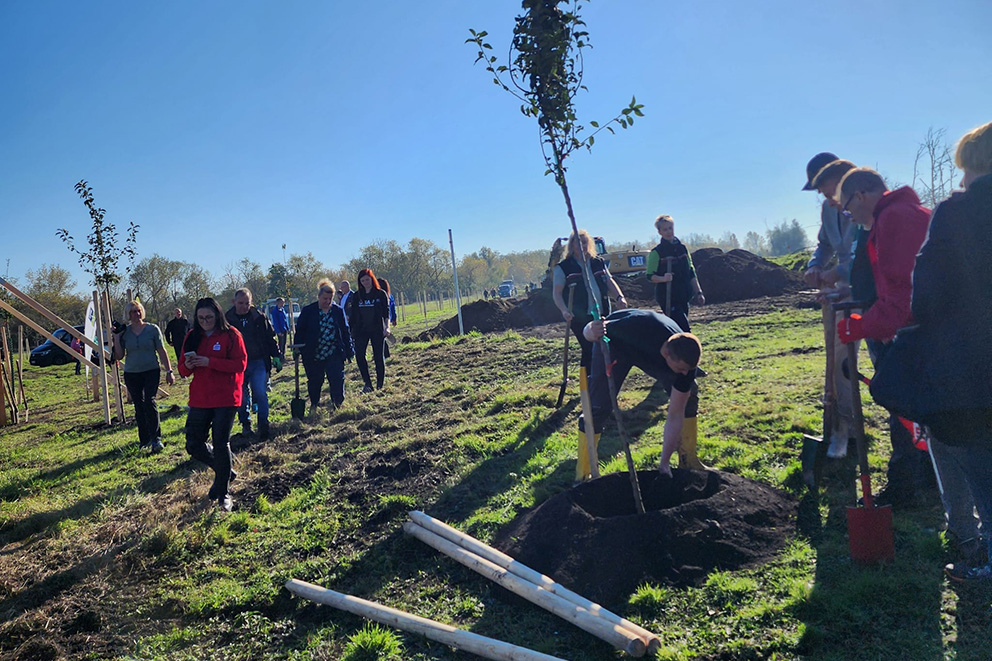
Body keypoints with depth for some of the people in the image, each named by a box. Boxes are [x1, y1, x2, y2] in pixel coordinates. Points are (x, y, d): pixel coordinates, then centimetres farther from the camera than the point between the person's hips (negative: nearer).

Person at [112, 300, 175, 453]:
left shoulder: (152, 329, 0)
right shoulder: (124, 332, 4)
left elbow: (162, 351, 1)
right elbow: (119, 356, 2)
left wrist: (169, 371, -3)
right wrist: (116, 337, -7)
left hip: (151, 371, -3)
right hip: (131, 374, 3)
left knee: (150, 402, -18)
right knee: (139, 407, 8)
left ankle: (156, 439, -13)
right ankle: (144, 440, 19)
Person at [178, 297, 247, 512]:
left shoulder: (231, 335, -6)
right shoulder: (193, 337, 8)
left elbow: (240, 365, -14)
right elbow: (183, 369, 11)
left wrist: (210, 362, -22)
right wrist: (188, 366, -13)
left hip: (225, 399, -5)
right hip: (199, 400, 5)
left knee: (221, 444, -2)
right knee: (193, 445, 6)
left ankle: (223, 493, 12)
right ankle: (225, 472, 30)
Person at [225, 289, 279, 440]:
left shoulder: (259, 317, 0)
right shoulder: (227, 319, 0)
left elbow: (270, 337, 8)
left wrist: (276, 356, 4)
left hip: (258, 362, -1)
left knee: (260, 394, -10)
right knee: (241, 397, 8)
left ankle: (263, 426, -1)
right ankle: (245, 425, 25)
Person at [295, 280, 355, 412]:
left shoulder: (338, 310, 2)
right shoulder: (308, 311, -3)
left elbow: (345, 331, 9)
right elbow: (300, 331, 1)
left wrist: (349, 350, 8)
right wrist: (297, 350, -4)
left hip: (334, 354, 1)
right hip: (313, 355, 0)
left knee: (337, 380, -7)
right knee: (314, 382, 11)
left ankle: (338, 404, 7)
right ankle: (313, 407, 29)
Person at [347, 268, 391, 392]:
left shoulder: (380, 294, 2)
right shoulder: (356, 296, 10)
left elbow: (386, 312, 1)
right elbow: (352, 314, 10)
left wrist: (386, 327, -9)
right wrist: (350, 330, 6)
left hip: (377, 330, -2)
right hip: (361, 330, 2)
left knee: (378, 357, 0)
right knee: (359, 354, -12)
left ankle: (380, 385, 9)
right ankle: (367, 384, -6)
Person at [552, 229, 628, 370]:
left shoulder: (598, 263, 16)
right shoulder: (563, 267, 1)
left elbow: (610, 282, 15)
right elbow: (557, 293, -4)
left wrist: (619, 297, -5)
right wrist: (564, 310, -21)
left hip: (602, 314, 5)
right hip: (580, 317, -5)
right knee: (590, 350, -10)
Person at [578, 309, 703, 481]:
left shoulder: (685, 359, -32)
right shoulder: (639, 328, -45)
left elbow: (676, 416, -26)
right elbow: (589, 330, -30)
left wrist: (664, 463, -26)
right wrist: (592, 332, -57)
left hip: (653, 353, 4)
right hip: (616, 344, -4)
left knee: (688, 397, -8)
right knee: (598, 408, -16)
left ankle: (688, 460, 10)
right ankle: (583, 474, -3)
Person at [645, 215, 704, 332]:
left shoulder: (682, 248, 12)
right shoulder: (656, 252, -6)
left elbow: (691, 273, 17)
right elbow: (650, 275, -9)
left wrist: (698, 293, 13)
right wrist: (663, 278, -28)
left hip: (683, 297, 6)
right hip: (667, 297, -6)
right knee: (684, 329, -15)